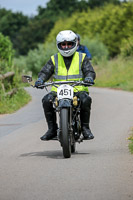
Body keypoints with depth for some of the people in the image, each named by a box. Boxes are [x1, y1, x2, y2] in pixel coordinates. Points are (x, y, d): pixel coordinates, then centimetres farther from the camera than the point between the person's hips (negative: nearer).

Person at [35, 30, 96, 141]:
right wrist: (40, 79, -15)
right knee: (46, 100, -26)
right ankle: (52, 129, -13)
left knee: (86, 100, -34)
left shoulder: (82, 58, 11)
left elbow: (90, 71, 3)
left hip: (78, 89, -2)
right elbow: (45, 71, 8)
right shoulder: (54, 59, 14)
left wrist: (89, 77, -22)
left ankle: (85, 127, -16)